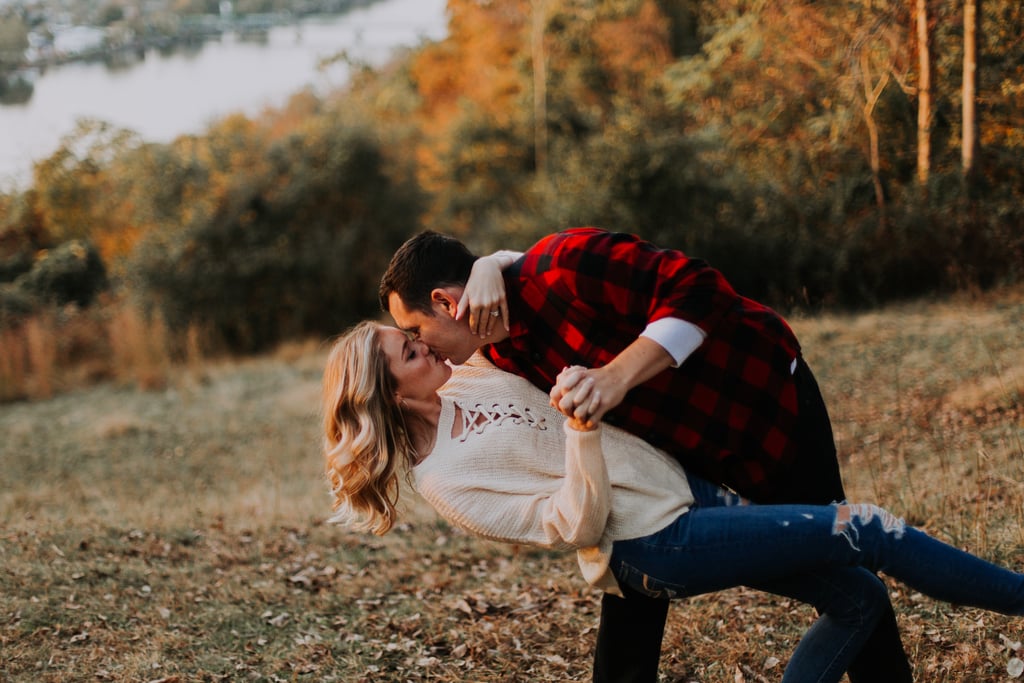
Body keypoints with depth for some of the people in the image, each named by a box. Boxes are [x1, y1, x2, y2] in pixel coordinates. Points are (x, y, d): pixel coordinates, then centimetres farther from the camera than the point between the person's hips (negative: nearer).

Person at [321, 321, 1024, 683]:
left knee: (858, 597, 5)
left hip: (682, 484, 9)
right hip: (656, 545, -9)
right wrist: (581, 433, -32)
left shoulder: (466, 377, 7)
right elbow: (576, 524, -21)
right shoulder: (446, 480, -14)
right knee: (865, 531, -12)